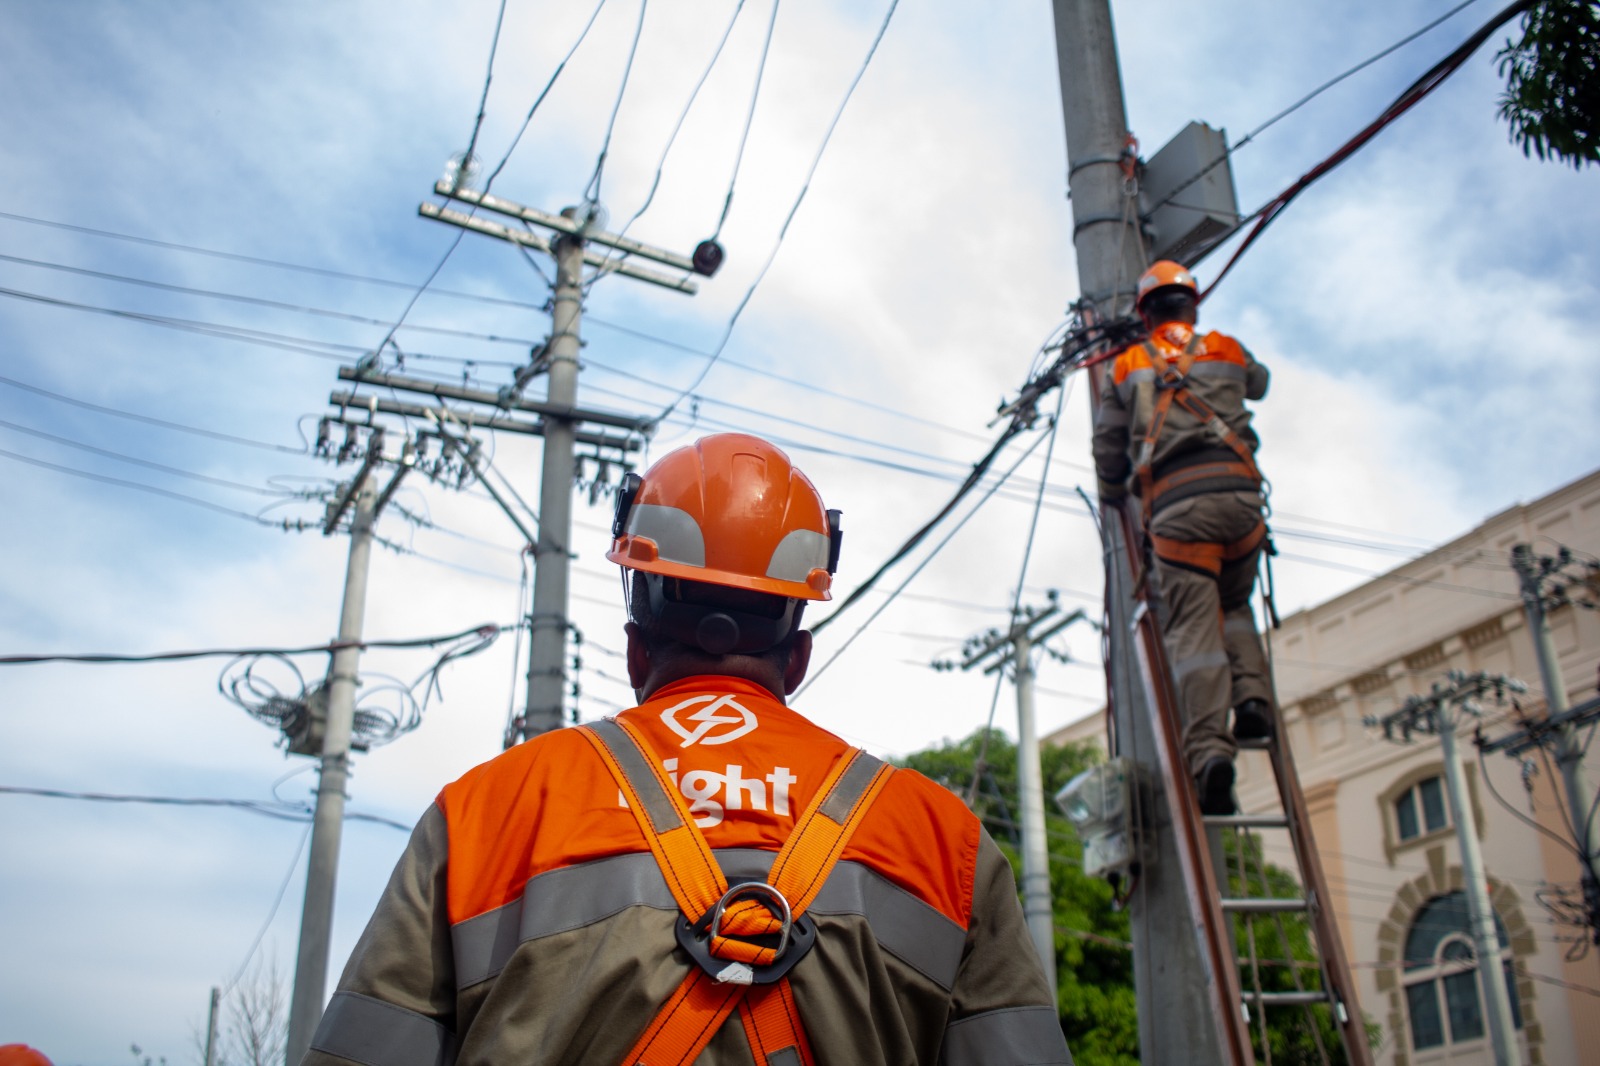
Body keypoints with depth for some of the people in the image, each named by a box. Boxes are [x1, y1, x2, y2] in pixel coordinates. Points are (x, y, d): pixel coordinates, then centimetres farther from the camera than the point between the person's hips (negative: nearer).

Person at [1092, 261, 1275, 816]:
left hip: (1175, 505, -2)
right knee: (1235, 608, 23)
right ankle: (1252, 696, -1)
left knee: (1194, 630, -6)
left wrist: (1115, 499, 35)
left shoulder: (1126, 367, 15)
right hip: (1238, 493, 2)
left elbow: (1108, 454, 16)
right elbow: (1258, 382, 43)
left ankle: (1210, 748, -23)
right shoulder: (1227, 350, 19)